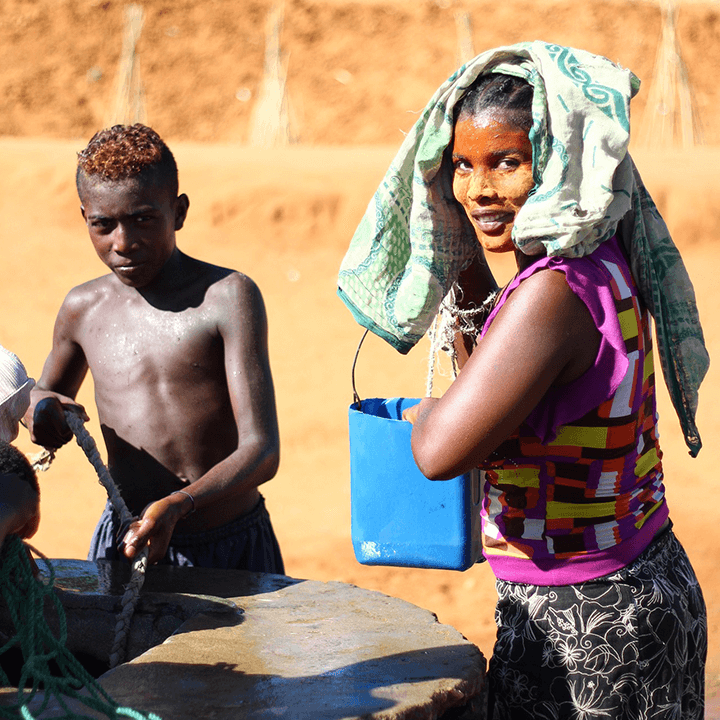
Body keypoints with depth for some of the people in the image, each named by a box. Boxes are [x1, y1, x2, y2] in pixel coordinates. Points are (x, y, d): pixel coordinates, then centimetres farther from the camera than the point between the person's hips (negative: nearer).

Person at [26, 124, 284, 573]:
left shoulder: (228, 297, -10)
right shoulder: (83, 309, 5)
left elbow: (262, 452, -15)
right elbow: (48, 391, 26)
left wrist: (178, 504, -31)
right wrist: (40, 406, 1)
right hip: (124, 544, 3)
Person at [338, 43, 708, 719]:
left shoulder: (554, 293, -26)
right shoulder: (600, 269, 3)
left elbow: (442, 451, -27)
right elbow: (491, 372, 20)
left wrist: (425, 412, -5)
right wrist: (465, 257, 11)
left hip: (581, 621, -9)